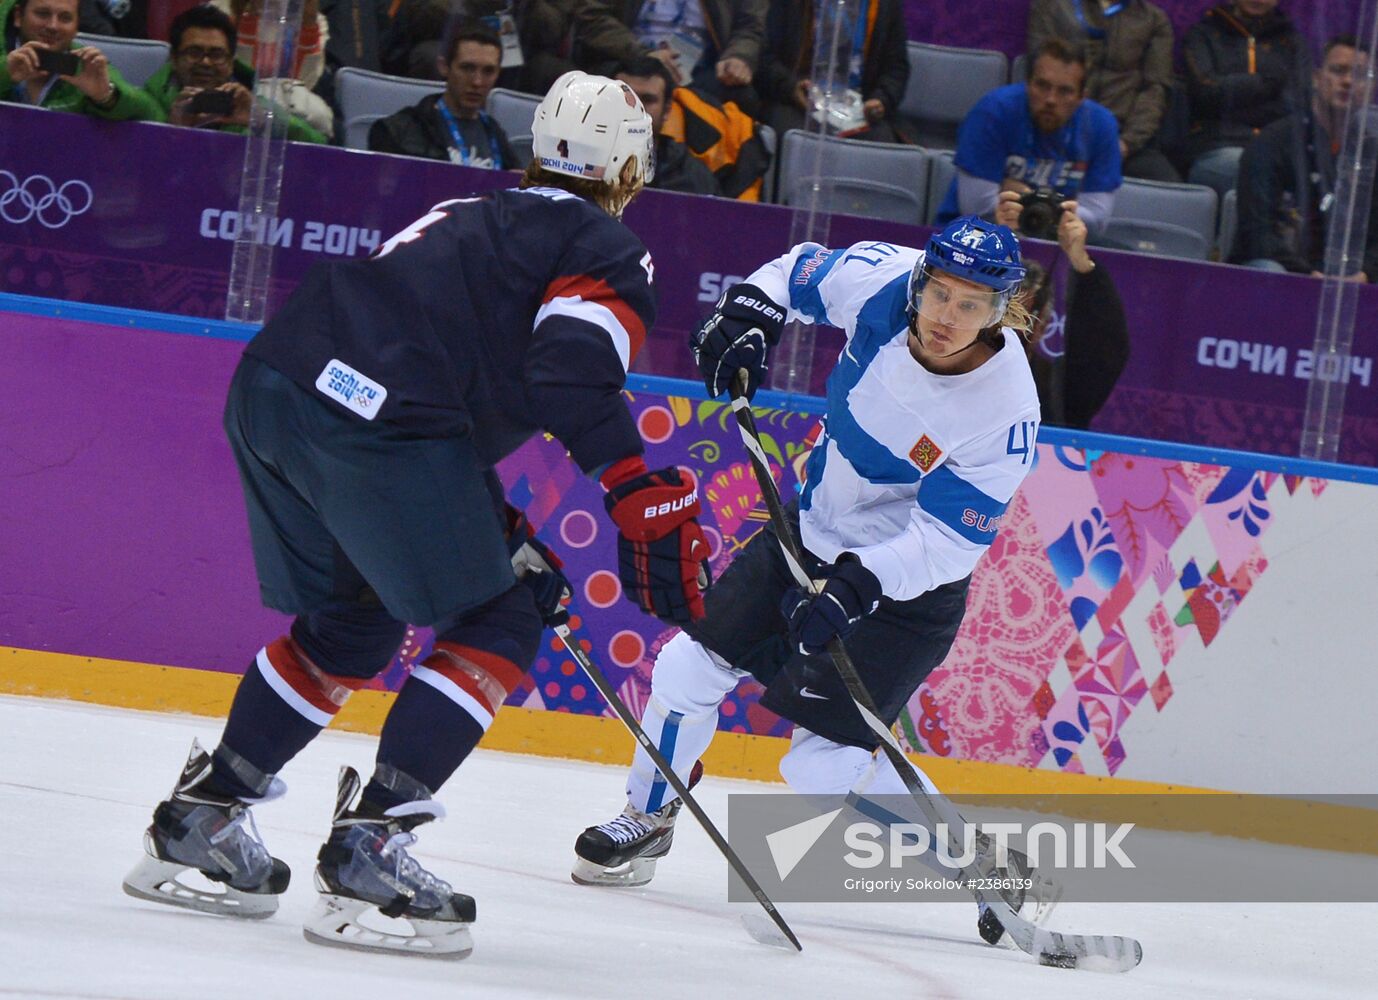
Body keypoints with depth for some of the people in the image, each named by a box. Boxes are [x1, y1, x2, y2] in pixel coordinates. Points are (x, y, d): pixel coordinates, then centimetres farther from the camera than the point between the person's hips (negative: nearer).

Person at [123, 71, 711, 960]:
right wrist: (650, 503, -15)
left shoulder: (474, 220, 32)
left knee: (354, 623, 27)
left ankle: (202, 817, 28)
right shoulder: (608, 251, 7)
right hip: (372, 418, -8)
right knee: (498, 629, 4)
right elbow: (572, 373, -14)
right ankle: (369, 846, -6)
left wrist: (506, 538, 35)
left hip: (271, 386, 8)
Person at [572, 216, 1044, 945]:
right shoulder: (883, 281, -18)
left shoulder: (1004, 411, -30)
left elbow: (944, 542, -27)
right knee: (692, 662, 5)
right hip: (812, 530, 6)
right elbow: (800, 272, 3)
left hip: (908, 585, -6)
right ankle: (646, 823, 29)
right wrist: (748, 316, -14)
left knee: (823, 762, -13)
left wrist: (855, 586, -39)